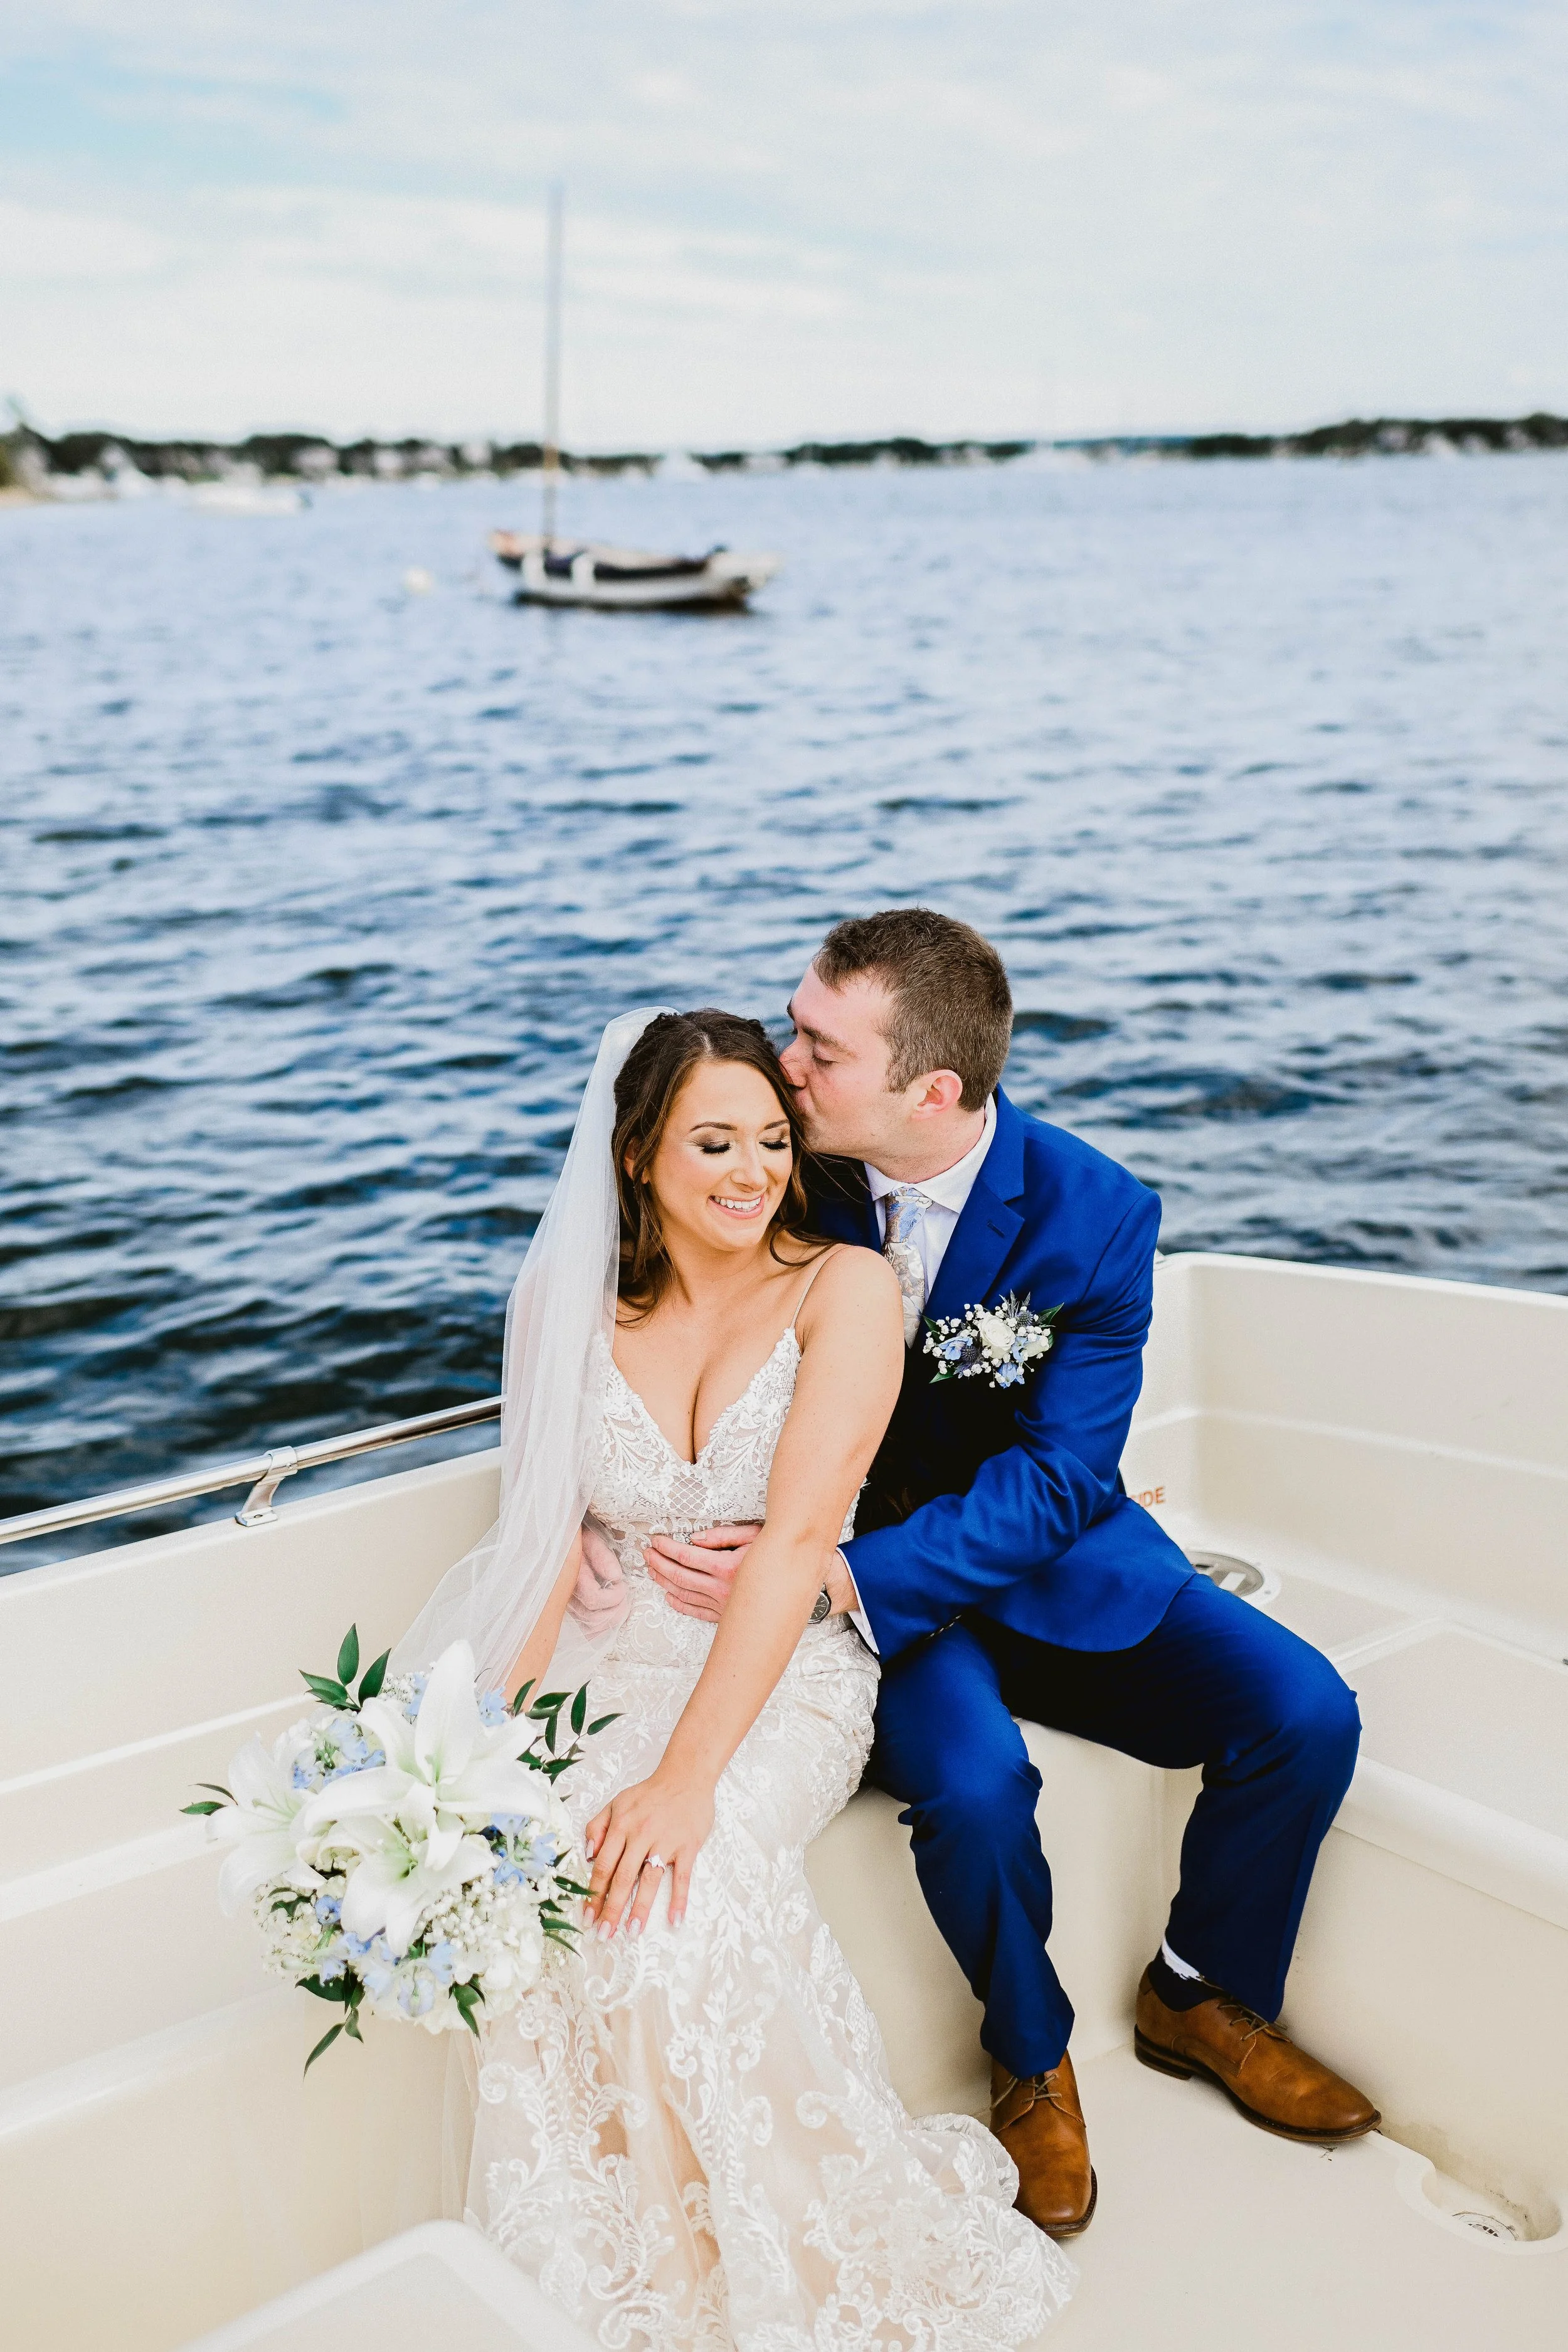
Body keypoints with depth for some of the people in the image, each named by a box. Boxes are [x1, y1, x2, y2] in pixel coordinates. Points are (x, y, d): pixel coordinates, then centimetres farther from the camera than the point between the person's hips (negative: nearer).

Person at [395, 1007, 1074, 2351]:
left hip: (780, 1678, -3)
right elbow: (545, 1541, -1)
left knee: (682, 1884, -31)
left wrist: (689, 1775, -28)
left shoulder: (842, 1289, -8)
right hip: (613, 1667, 3)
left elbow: (797, 1538, -18)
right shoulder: (574, 1306, 3)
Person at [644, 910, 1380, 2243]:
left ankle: (1203, 1997, 14)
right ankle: (1033, 2059, 3)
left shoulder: (1095, 1215, -18)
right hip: (875, 1582, -1)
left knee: (1305, 1713, -15)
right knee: (972, 1779, -30)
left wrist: (837, 1578, -34)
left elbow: (1056, 1479, -21)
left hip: (1057, 1563, 1)